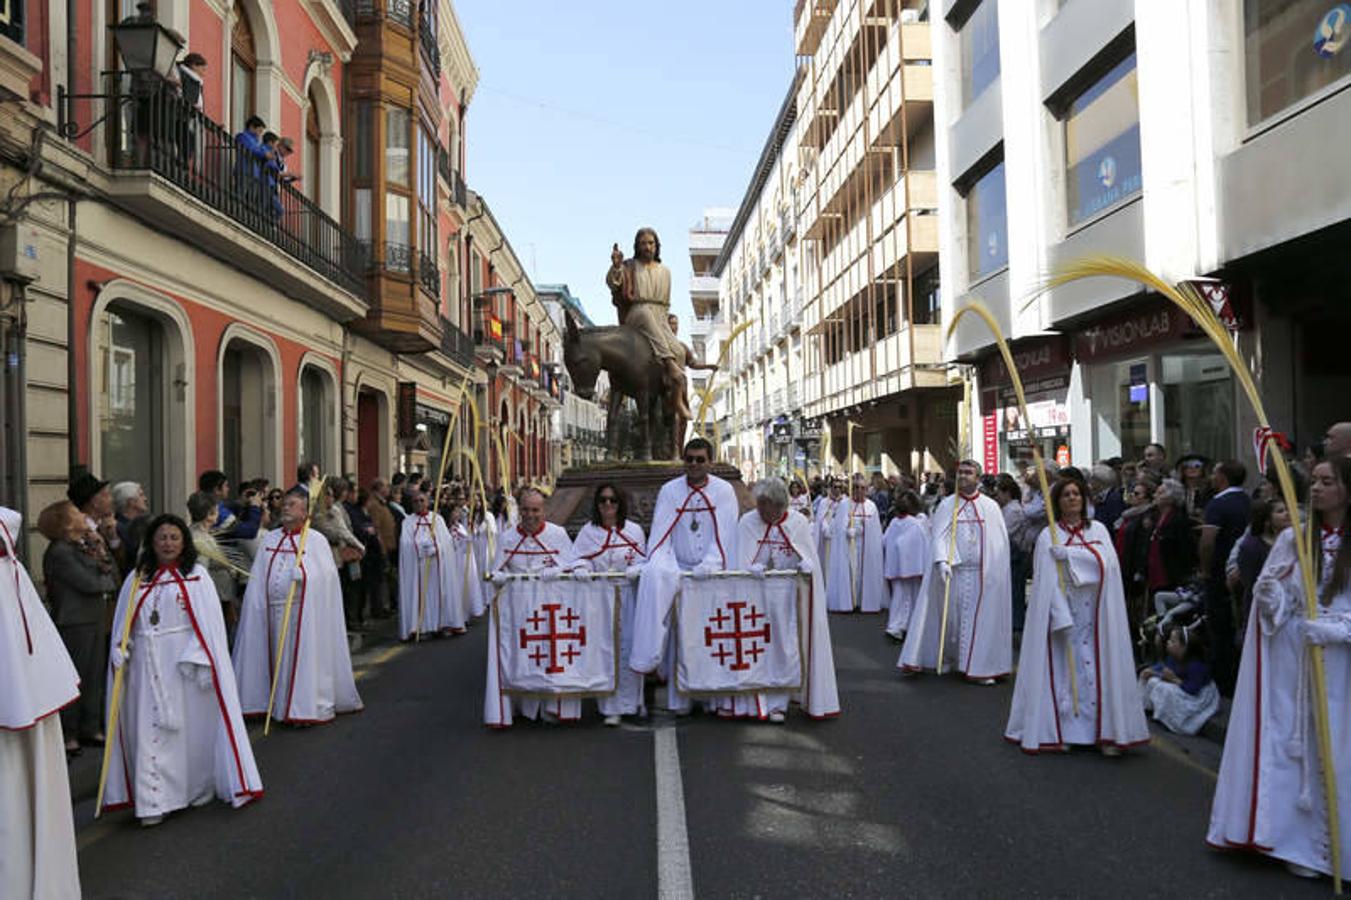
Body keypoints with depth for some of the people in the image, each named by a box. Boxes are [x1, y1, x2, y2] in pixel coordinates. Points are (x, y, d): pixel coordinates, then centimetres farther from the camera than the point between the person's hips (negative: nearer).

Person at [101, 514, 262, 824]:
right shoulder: (137, 579, 10)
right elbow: (123, 624, 11)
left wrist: (199, 660, -14)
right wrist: (119, 654, -4)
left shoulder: (195, 576, 0)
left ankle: (196, 788, 21)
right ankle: (155, 800, 5)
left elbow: (209, 621, -5)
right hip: (147, 667, 2)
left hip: (184, 665, -2)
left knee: (190, 726, 6)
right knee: (151, 731, 1)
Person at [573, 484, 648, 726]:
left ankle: (632, 699, 13)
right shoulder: (588, 531, 9)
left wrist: (634, 570, -15)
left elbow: (642, 561, 6)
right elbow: (580, 560, 6)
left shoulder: (634, 530, 7)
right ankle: (611, 707, 3)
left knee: (628, 647, -2)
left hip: (627, 597, 0)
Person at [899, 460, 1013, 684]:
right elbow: (938, 535, -5)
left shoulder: (991, 507, 5)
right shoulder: (946, 505, 4)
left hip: (982, 574, 0)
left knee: (980, 620, 1)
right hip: (952, 572, 0)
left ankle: (979, 666, 9)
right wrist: (942, 561, -20)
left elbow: (1000, 542, 5)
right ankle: (947, 659, 18)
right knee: (950, 617, 5)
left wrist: (998, 573, -1)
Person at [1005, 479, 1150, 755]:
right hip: (1061, 610, -2)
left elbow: (1105, 562, -9)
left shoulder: (1099, 530, 9)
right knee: (1063, 668, -1)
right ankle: (1060, 731, 6)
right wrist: (1062, 617, -15)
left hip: (1095, 615, 2)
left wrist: (1068, 554, -16)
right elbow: (1046, 581, -7)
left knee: (1097, 670, -1)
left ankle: (1106, 732, 2)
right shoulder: (1049, 535, 0)